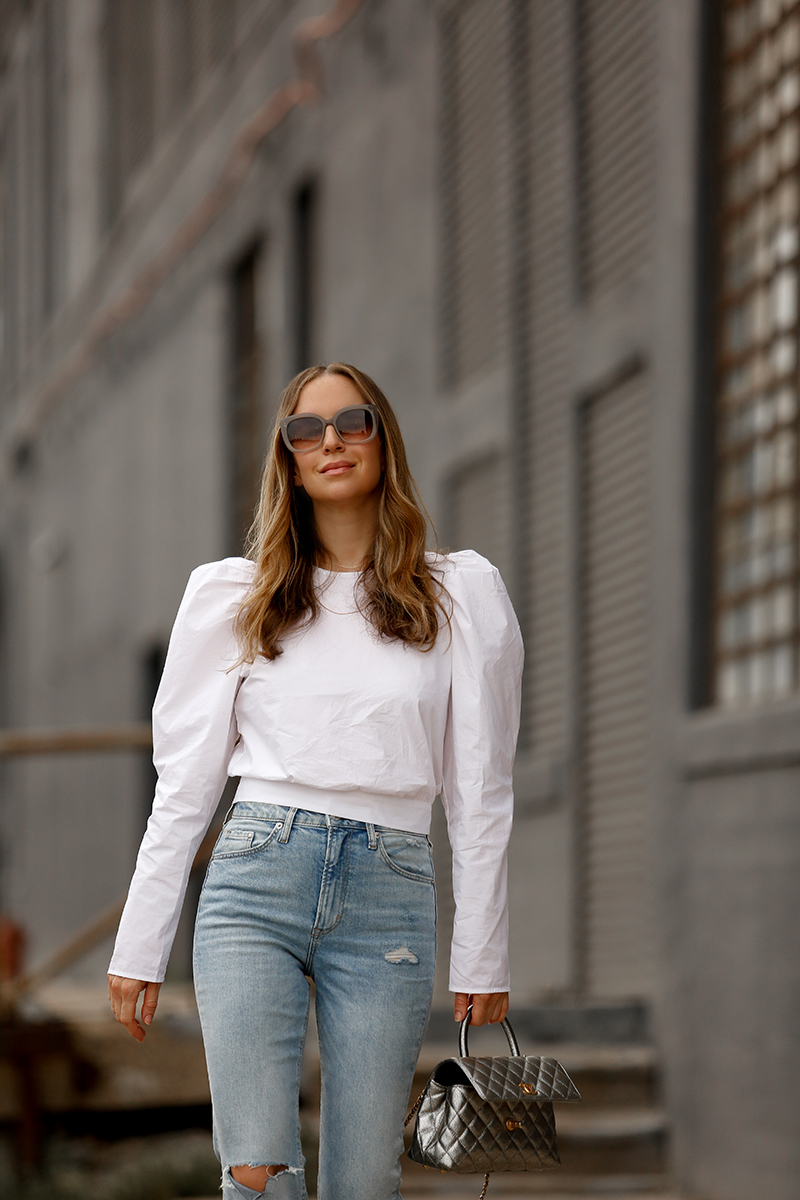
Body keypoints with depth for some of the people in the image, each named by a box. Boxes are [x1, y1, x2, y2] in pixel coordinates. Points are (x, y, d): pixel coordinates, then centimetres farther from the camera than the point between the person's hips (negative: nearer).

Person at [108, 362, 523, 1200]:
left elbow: (478, 792, 9)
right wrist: (138, 950, 6)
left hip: (389, 896, 0)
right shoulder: (231, 597, 11)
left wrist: (482, 958, 6)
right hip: (256, 884, 0)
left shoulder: (461, 595, 9)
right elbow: (184, 781, 10)